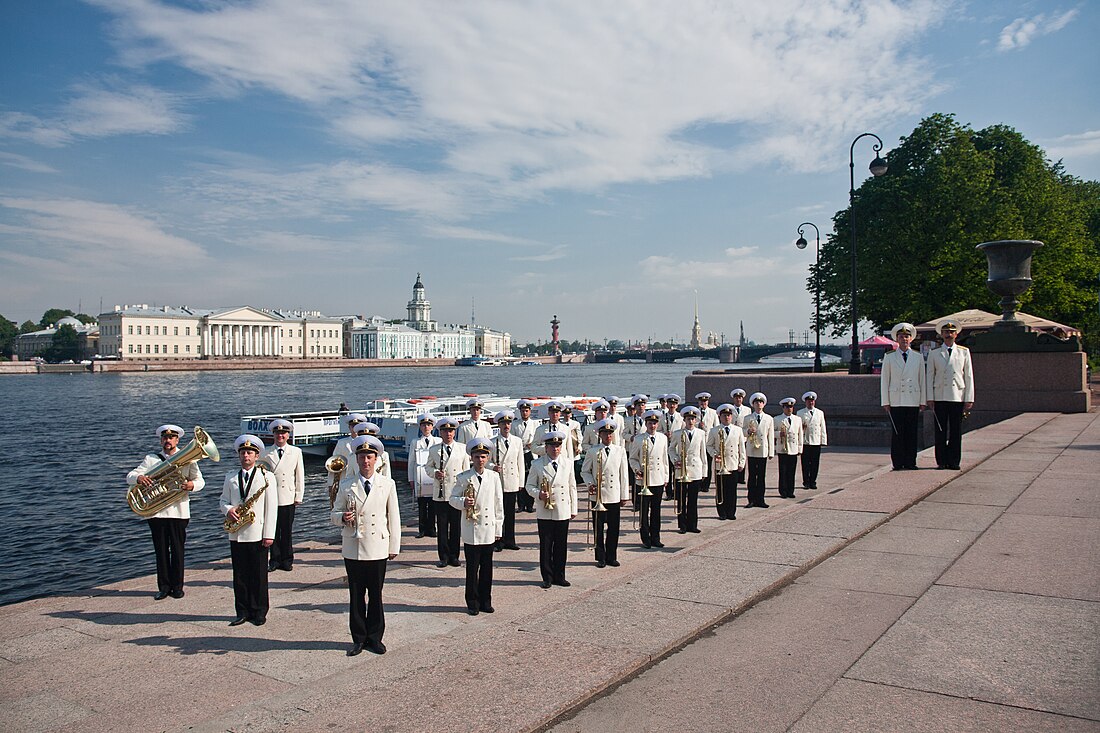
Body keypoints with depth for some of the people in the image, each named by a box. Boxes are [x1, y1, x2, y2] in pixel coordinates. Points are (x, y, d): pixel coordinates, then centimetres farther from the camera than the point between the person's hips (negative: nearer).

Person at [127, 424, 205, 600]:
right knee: (161, 550, 6)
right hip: (156, 512, 1)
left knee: (177, 550, 3)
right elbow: (129, 476, 4)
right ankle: (163, 587, 15)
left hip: (179, 511, -1)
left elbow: (200, 480, 5)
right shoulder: (151, 459, 10)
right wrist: (139, 478, -20)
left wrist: (192, 485, -19)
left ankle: (177, 586, 13)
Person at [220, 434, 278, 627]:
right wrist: (228, 510, -9)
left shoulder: (266, 477, -2)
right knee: (239, 575, 8)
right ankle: (243, 611, 18)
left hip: (257, 534, -4)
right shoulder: (231, 477, 11)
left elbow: (272, 508, -4)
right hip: (236, 534, 4)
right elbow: (223, 500, 16)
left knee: (259, 575, 3)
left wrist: (269, 534, -9)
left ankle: (259, 612, 13)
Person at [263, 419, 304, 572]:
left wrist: (298, 497, 2)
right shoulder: (266, 453, 4)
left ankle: (286, 560, 16)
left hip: (288, 498, 0)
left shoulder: (296, 452, 5)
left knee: (287, 531, 6)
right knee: (273, 530, 5)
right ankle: (275, 560, 15)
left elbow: (300, 476, 6)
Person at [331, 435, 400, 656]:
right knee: (356, 596, 8)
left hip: (378, 549, -1)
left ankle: (375, 637, 21)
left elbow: (393, 517, 4)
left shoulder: (387, 484, 1)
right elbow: (335, 514, 7)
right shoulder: (347, 486, 2)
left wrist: (394, 546, 3)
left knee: (376, 595, 7)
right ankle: (358, 639, 21)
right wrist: (343, 517, -17)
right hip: (353, 550, 1)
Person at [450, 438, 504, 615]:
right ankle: (472, 603, 16)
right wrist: (463, 502, -21)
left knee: (487, 567, 10)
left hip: (489, 531, 3)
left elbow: (499, 504, 7)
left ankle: (485, 601, 22)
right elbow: (453, 498, 2)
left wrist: (498, 528, 6)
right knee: (472, 568, 4)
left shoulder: (494, 477, 4)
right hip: (471, 531, -2)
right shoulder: (463, 478, -3)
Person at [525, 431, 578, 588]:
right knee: (545, 546, 4)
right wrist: (538, 494, -17)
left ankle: (559, 576, 19)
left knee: (561, 545, 7)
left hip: (563, 512, 2)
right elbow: (530, 485, 4)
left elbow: (572, 487, 11)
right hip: (544, 512, -2)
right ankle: (547, 577, 14)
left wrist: (573, 509, 10)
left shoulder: (568, 464, 6)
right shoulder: (537, 465, -1)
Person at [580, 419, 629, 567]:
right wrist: (590, 484, -10)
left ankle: (611, 557, 18)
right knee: (598, 528, 5)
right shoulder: (592, 451, 2)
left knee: (613, 528, 5)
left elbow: (624, 475, 8)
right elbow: (585, 471, 8)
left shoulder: (620, 451, 6)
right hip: (597, 495, -1)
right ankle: (601, 558, 15)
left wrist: (623, 495, 6)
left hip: (614, 495, 1)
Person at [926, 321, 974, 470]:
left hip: (958, 397, 0)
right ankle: (942, 461, 7)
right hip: (940, 397, 0)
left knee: (956, 431, 2)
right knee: (940, 431, 1)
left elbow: (969, 376, 7)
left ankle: (954, 462, 9)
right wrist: (930, 398, 0)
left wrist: (969, 399, 1)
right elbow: (930, 377, 8)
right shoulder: (934, 354, 8)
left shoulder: (964, 352, 9)